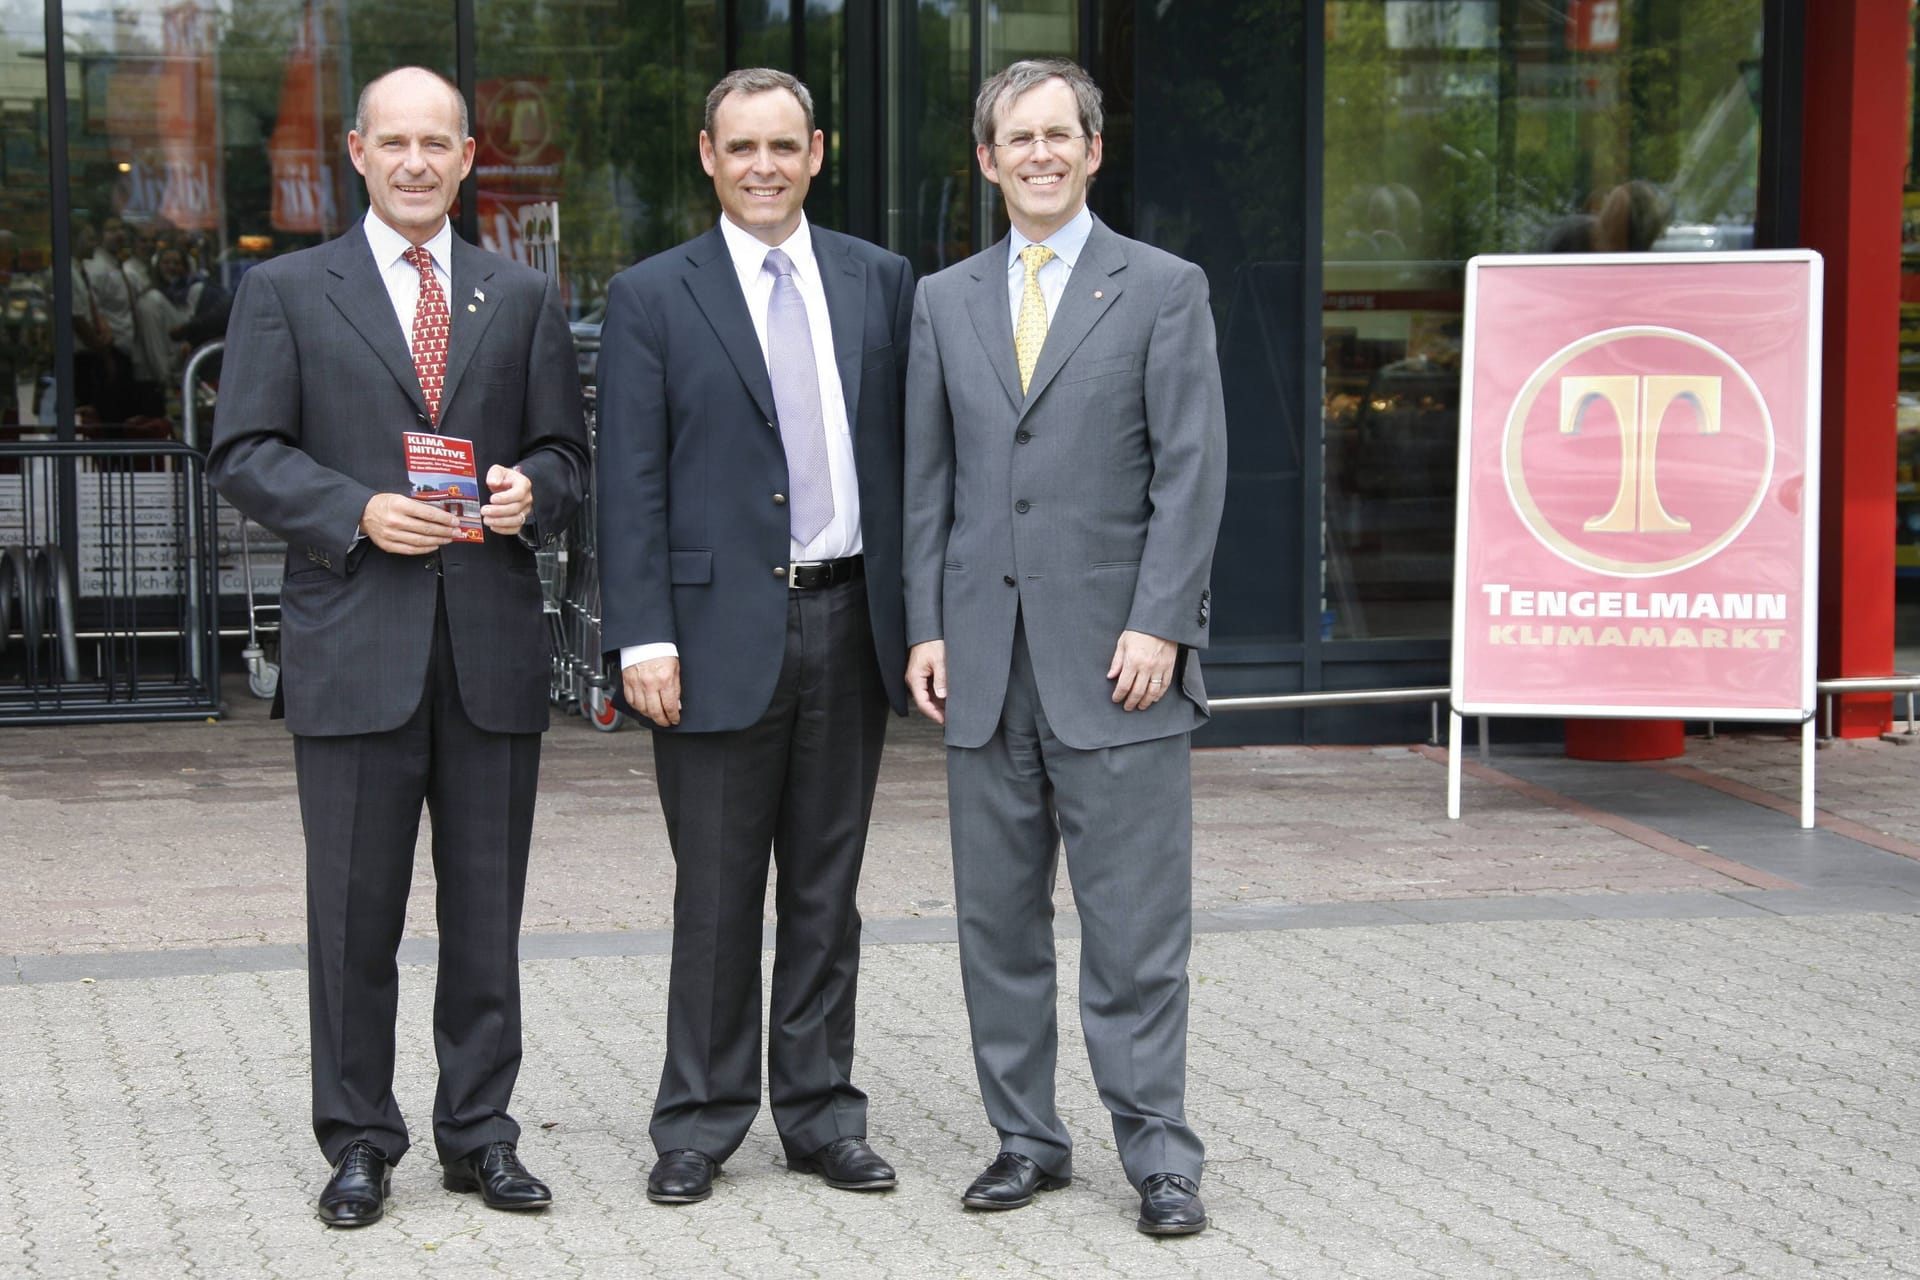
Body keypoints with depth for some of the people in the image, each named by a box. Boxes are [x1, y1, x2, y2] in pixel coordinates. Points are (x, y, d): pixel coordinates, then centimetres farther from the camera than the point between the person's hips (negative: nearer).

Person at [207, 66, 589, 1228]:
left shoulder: (525, 298, 14)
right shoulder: (286, 292, 6)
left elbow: (566, 452, 14)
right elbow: (245, 454, 0)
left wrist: (531, 491, -9)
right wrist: (359, 512, -14)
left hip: (494, 642, 2)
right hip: (355, 644, -2)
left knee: (489, 910, 7)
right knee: (354, 911, 2)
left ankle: (482, 1134, 18)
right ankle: (360, 1143, 13)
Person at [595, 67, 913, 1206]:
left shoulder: (882, 283, 9)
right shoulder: (653, 298, 1)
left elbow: (910, 450, 9)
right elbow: (632, 483, -3)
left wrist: (922, 617, 4)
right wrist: (642, 636, -11)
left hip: (849, 623, 3)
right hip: (723, 630, -3)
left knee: (827, 889, 11)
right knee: (717, 895, 3)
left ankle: (821, 1112, 20)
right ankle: (701, 1121, 14)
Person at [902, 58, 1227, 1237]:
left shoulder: (1164, 289, 2)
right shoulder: (947, 301, 13)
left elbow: (1192, 469, -4)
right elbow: (929, 477, 13)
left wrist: (1158, 623, -12)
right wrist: (928, 628, 5)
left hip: (1115, 654, -4)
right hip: (987, 660, 4)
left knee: (1136, 921, -4)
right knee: (998, 917, 7)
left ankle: (1159, 1152, 3)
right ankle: (1027, 1139, 17)